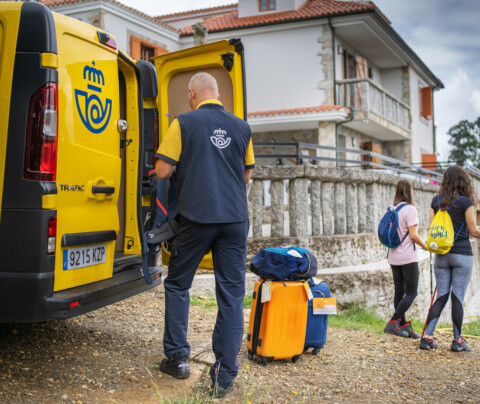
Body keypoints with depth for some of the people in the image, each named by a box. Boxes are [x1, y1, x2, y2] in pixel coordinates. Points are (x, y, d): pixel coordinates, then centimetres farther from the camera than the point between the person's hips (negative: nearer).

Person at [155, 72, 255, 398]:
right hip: (235, 218, 3)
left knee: (178, 285, 16)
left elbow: (163, 171, -3)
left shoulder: (184, 123, -1)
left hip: (197, 218, -3)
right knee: (231, 295, 5)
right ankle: (225, 377, 6)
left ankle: (178, 358, 19)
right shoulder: (241, 127, 11)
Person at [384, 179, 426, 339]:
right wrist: (425, 246, 0)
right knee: (411, 293, 0)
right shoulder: (410, 209, -12)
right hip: (408, 257, -7)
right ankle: (393, 322, -8)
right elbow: (413, 235, -16)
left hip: (394, 257, 7)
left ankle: (404, 325, 15)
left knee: (399, 292, 10)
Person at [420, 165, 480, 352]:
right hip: (462, 254, -4)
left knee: (441, 296, 9)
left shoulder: (436, 201, 5)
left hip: (441, 254, 4)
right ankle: (457, 340, 10)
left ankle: (427, 336, 3)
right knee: (458, 297, 2)